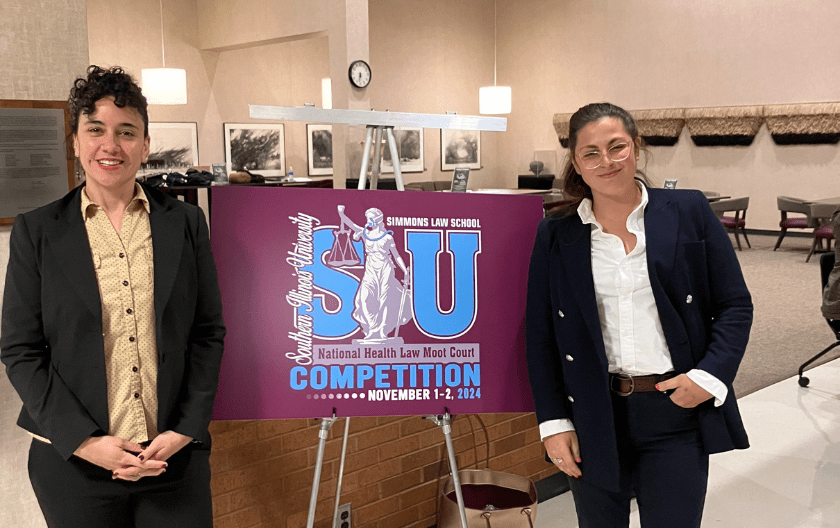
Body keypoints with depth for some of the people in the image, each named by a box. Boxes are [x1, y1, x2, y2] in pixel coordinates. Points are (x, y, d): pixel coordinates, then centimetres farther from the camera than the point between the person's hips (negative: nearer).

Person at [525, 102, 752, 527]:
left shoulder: (689, 212, 1)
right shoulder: (555, 236, 2)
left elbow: (735, 306, 3)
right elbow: (540, 336, 3)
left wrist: (710, 375, -11)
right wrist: (553, 422, -2)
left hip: (676, 415, -1)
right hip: (594, 419, 1)